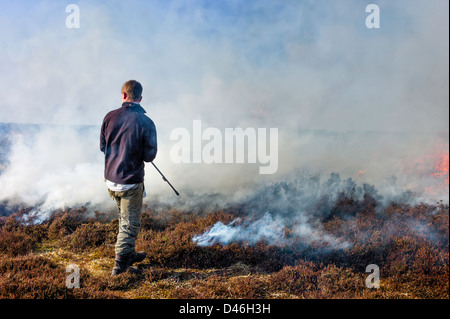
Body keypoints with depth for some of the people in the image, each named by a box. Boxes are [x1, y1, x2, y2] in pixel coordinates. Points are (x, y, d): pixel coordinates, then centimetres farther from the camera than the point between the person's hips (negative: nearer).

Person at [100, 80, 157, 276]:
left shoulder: (110, 117, -4)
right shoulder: (146, 123, -15)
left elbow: (103, 147, 7)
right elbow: (150, 156, -10)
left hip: (110, 179, 5)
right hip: (131, 182, -5)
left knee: (124, 219, 24)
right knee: (130, 224, 7)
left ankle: (128, 254, 38)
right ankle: (120, 265, 8)